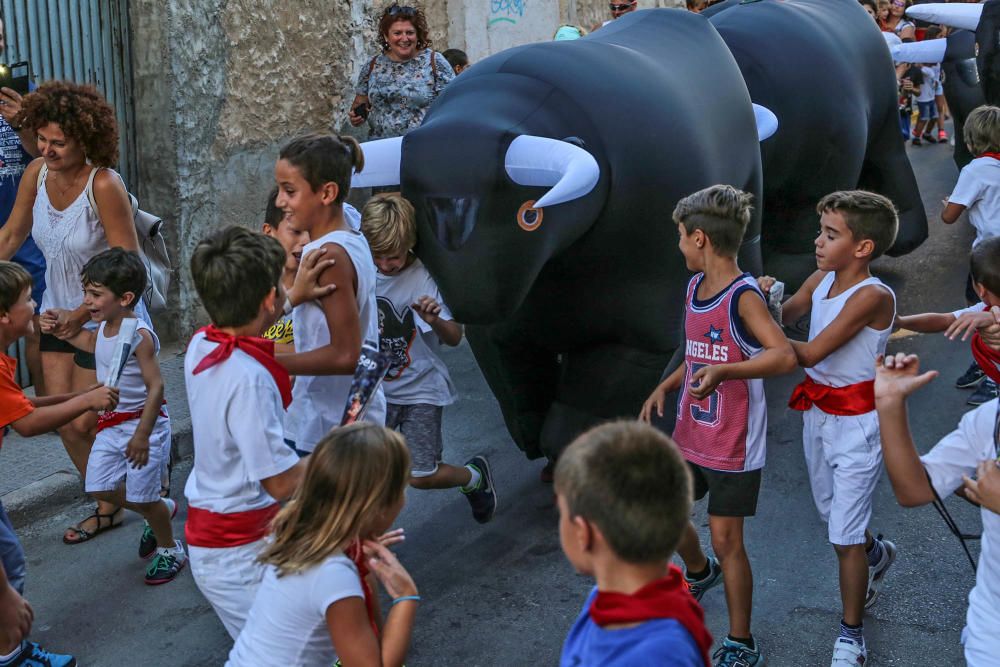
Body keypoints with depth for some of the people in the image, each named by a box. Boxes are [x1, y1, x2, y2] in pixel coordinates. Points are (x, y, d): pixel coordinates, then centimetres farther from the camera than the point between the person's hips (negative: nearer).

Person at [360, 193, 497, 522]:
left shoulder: (423, 277, -18)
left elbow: (454, 338, -21)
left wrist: (435, 320, -42)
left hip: (420, 388, -3)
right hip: (375, 389, 3)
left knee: (421, 477, 1)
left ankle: (476, 475, 31)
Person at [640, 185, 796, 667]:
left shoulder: (743, 296, -21)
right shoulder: (695, 287, 5)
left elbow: (784, 355, -34)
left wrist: (723, 372, -45)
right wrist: (664, 388, 6)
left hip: (733, 444, -8)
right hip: (691, 433, 8)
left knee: (725, 538, 0)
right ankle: (700, 573, 51)